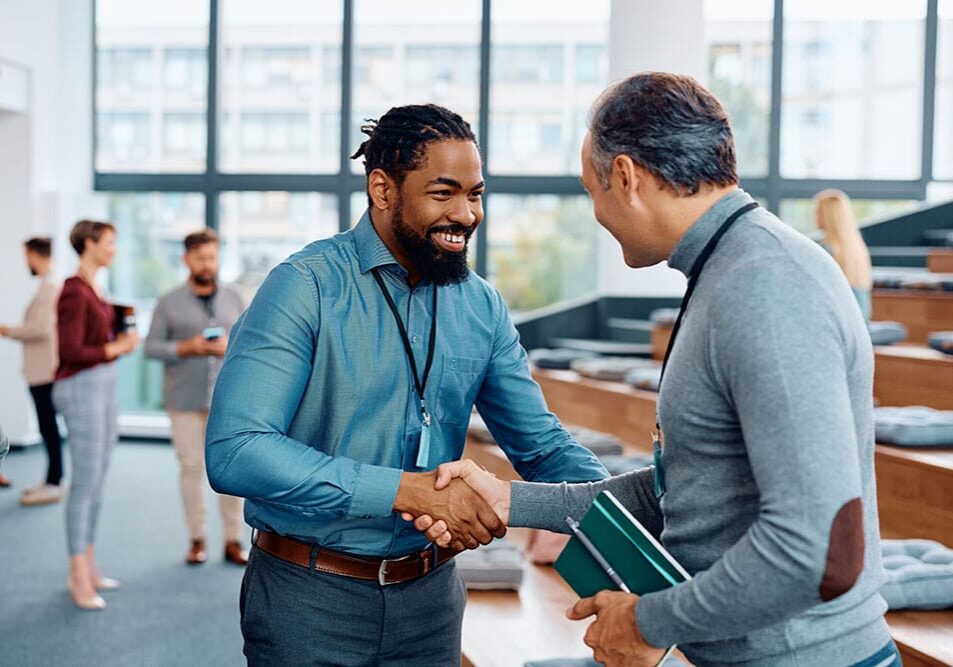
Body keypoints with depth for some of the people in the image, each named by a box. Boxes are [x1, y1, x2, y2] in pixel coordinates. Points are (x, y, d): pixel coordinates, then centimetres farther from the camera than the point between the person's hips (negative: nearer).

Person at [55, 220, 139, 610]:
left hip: (104, 387, 10)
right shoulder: (74, 292, -15)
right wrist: (117, 348, -11)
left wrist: (122, 339, 3)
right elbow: (70, 352, -20)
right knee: (85, 484, -7)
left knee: (96, 483, 12)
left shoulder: (94, 290, 14)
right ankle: (79, 579, -2)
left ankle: (87, 566, 20)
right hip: (81, 388, -10)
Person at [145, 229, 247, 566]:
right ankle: (197, 539, 12)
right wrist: (186, 348, -14)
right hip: (185, 399, -1)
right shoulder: (169, 303, 3)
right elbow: (152, 346, 1)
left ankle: (233, 541, 6)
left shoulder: (234, 298, 9)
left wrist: (231, 347, -11)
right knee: (191, 468, 2)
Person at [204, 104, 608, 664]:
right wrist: (407, 489, -30)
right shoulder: (306, 288, -15)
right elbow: (235, 451, -25)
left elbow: (541, 442, 7)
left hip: (429, 597, 5)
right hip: (311, 597, -5)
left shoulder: (483, 307, 2)